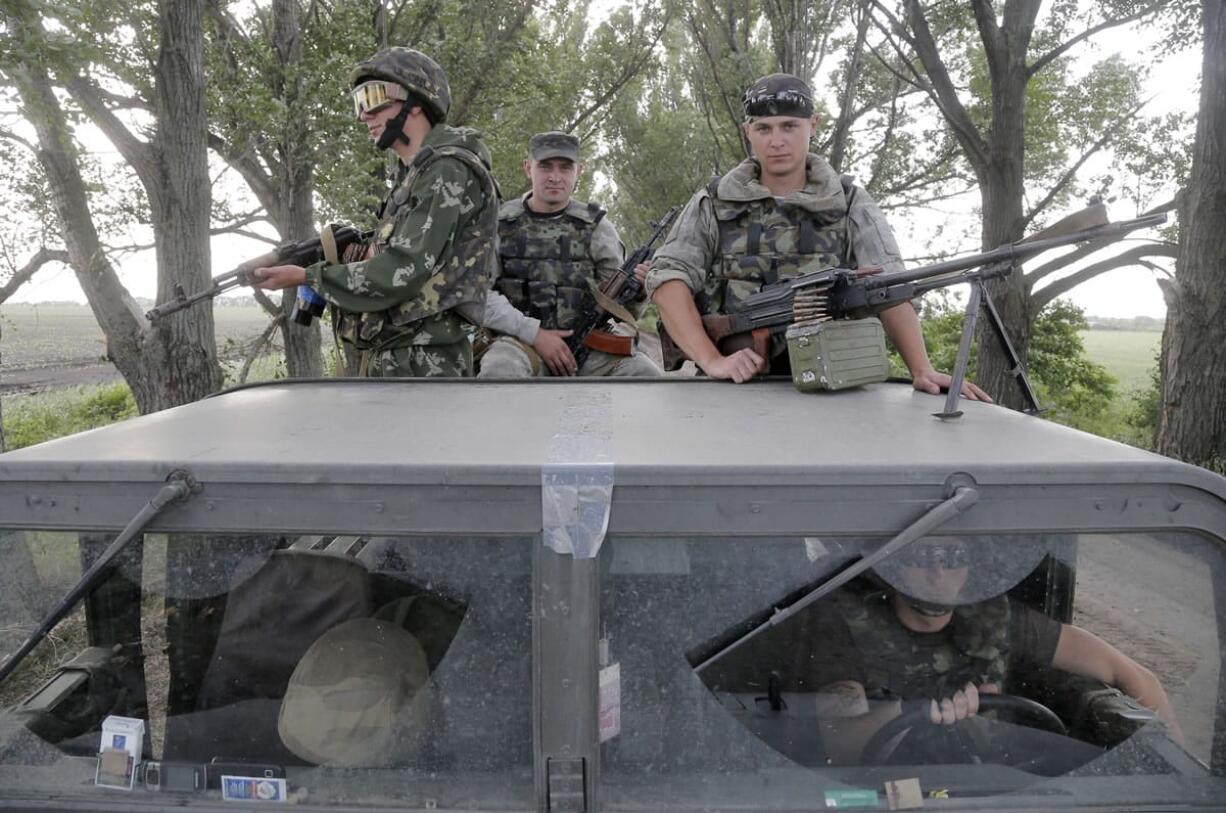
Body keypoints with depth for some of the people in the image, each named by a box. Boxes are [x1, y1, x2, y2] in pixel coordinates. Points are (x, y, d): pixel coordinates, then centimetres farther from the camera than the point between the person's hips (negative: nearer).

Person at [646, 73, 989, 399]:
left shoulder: (851, 205, 9)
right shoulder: (713, 204, 8)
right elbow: (668, 280, -2)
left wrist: (923, 371, -16)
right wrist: (712, 360, -15)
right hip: (737, 389, 0)